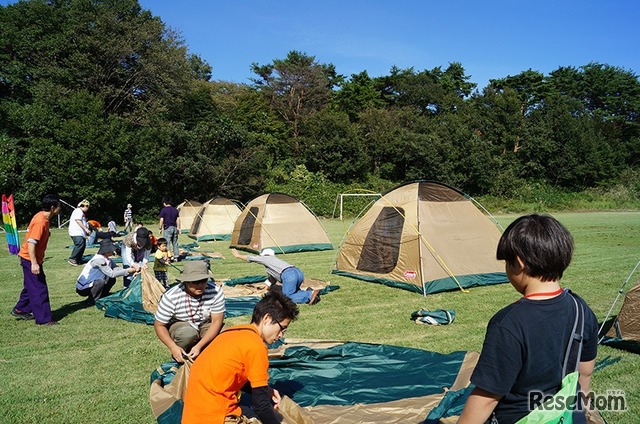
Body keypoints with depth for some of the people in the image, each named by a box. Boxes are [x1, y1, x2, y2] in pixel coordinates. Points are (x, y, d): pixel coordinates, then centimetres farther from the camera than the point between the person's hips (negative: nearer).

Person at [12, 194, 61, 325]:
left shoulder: (43, 218, 6)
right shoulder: (41, 221, -24)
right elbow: (31, 242, -28)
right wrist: (34, 263, -29)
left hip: (34, 259, 10)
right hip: (31, 259, -10)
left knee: (31, 287, 21)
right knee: (39, 289, -4)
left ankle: (20, 310, 35)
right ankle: (44, 319, 2)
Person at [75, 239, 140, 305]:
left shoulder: (108, 260, 3)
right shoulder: (98, 260, -24)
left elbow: (118, 269, -4)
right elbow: (112, 274, -27)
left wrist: (132, 268, -18)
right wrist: (127, 271, -24)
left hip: (91, 284, 9)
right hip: (83, 288, -9)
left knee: (112, 280, 1)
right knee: (101, 281, -30)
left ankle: (100, 298, 11)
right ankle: (91, 300, -10)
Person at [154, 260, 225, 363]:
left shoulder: (215, 292, -24)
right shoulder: (171, 297, -26)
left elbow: (217, 321, -21)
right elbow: (159, 325, -16)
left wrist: (199, 346, -32)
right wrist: (173, 347, -30)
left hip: (206, 326, 2)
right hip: (180, 326, -2)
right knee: (187, 333, -37)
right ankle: (182, 357, -5)